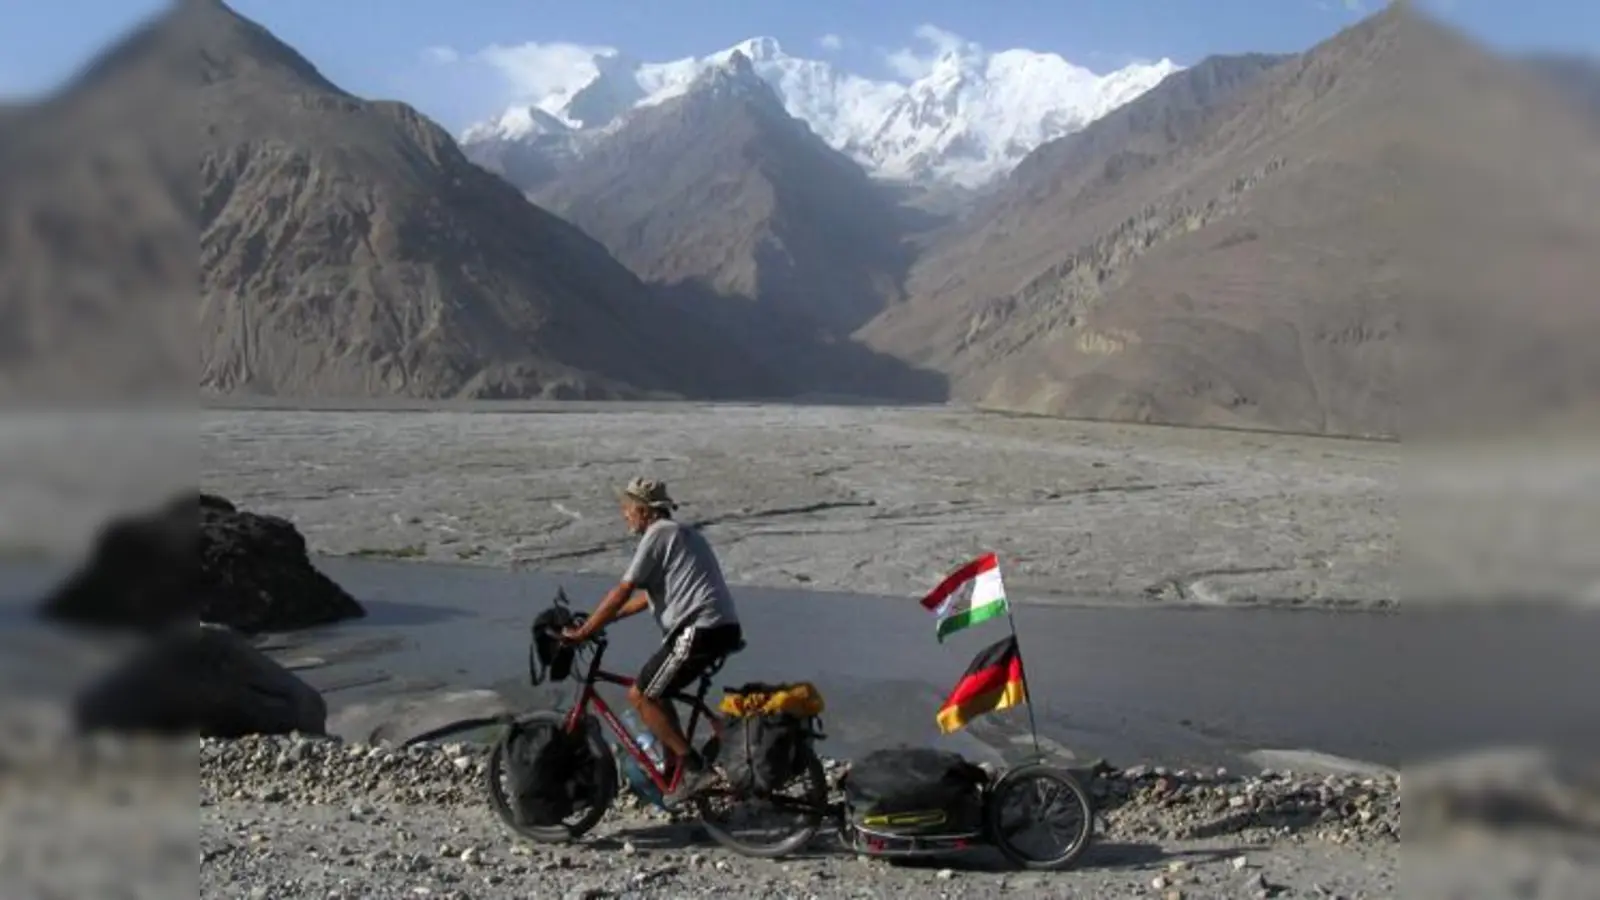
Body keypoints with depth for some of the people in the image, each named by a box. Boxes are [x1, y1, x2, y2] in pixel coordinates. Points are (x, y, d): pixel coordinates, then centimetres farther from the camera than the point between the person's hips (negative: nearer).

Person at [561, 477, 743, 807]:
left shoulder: (658, 535, -6)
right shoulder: (678, 533, 24)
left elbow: (622, 593, -9)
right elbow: (648, 595, 28)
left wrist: (582, 632, -3)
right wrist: (601, 620, 27)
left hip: (700, 629, -10)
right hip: (723, 628, 10)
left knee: (640, 696, -1)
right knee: (655, 693, 21)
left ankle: (693, 766, -4)